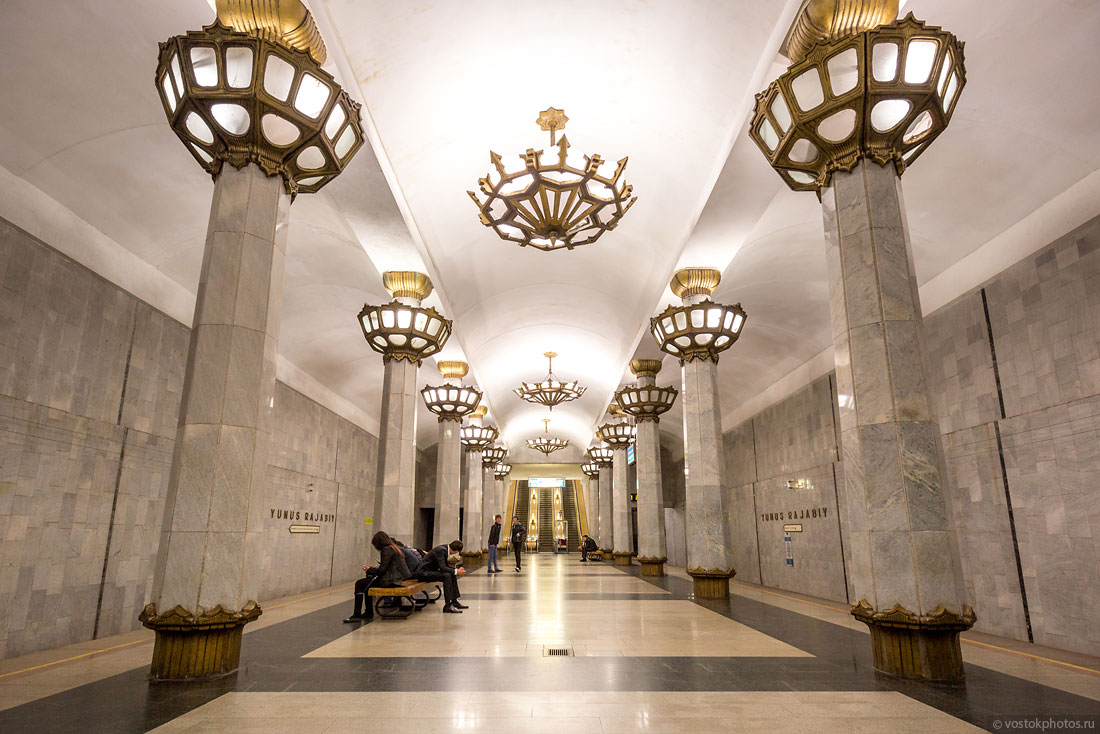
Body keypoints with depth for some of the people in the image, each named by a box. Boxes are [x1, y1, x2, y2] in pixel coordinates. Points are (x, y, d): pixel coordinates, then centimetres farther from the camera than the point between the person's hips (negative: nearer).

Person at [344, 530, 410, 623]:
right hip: (397, 578, 11)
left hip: (391, 581, -11)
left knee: (359, 584, -6)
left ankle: (357, 615, -2)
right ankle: (368, 614, 24)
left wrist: (369, 570, 0)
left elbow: (382, 569, -16)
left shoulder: (387, 550, -13)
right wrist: (373, 568, 16)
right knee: (367, 582, 23)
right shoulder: (394, 548, 17)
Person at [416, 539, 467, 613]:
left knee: (452, 575, 6)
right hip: (424, 572, -10)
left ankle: (454, 601, 12)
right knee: (446, 576, -26)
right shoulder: (441, 550, -22)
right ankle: (448, 605, -23)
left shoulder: (445, 549, 7)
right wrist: (456, 571, -18)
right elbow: (442, 568, -28)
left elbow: (446, 566, 18)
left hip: (431, 570, 10)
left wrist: (457, 570, 4)